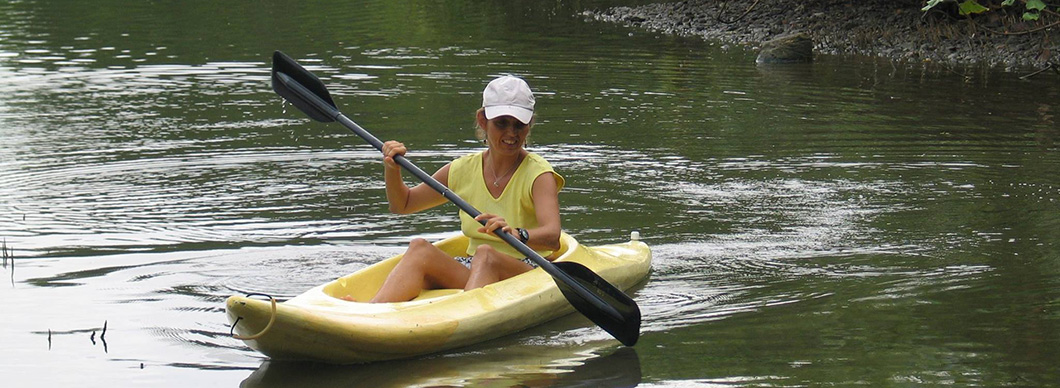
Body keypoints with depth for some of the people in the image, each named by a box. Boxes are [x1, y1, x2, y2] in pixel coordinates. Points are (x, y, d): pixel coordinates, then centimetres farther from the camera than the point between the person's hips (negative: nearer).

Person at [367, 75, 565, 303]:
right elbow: (402, 204, 21)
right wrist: (392, 168, 1)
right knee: (420, 248, -23)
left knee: (484, 254, -37)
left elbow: (552, 237, -25)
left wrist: (517, 234, -47)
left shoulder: (538, 174, -6)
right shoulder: (465, 170, 9)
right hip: (471, 272, 5)